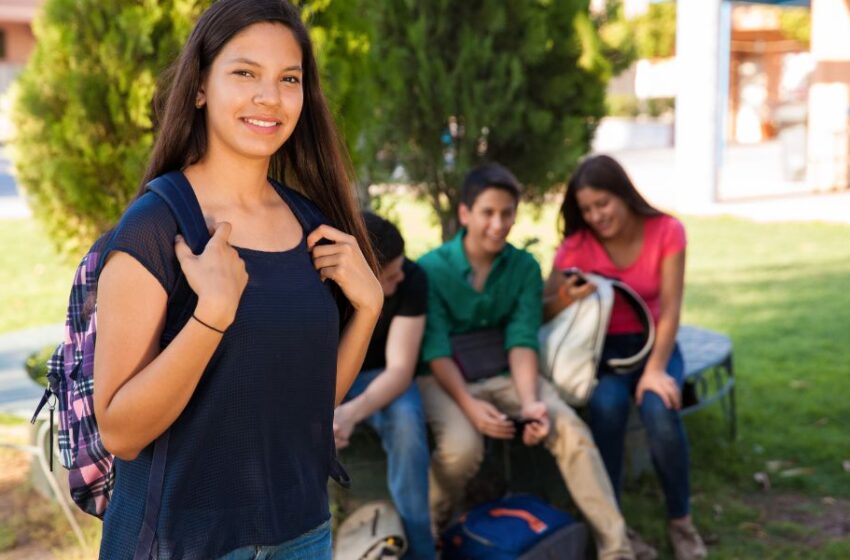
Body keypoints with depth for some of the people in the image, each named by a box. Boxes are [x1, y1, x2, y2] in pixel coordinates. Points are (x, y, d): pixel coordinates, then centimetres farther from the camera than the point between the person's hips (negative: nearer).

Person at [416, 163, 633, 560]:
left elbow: (522, 341, -8)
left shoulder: (525, 268, -2)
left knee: (570, 429, -21)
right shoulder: (431, 269, -11)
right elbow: (435, 349, -15)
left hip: (503, 373, 3)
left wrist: (529, 401, -25)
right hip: (444, 377, -3)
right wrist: (468, 404, -28)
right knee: (462, 446, -33)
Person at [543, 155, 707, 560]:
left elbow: (670, 308, -13)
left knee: (660, 410, -31)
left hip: (653, 343, 0)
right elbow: (542, 313, -9)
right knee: (607, 405, -34)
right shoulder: (577, 244, -10)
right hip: (602, 346, 0)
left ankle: (681, 521, -8)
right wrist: (565, 300, -32)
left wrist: (655, 370, -25)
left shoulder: (667, 231, -10)